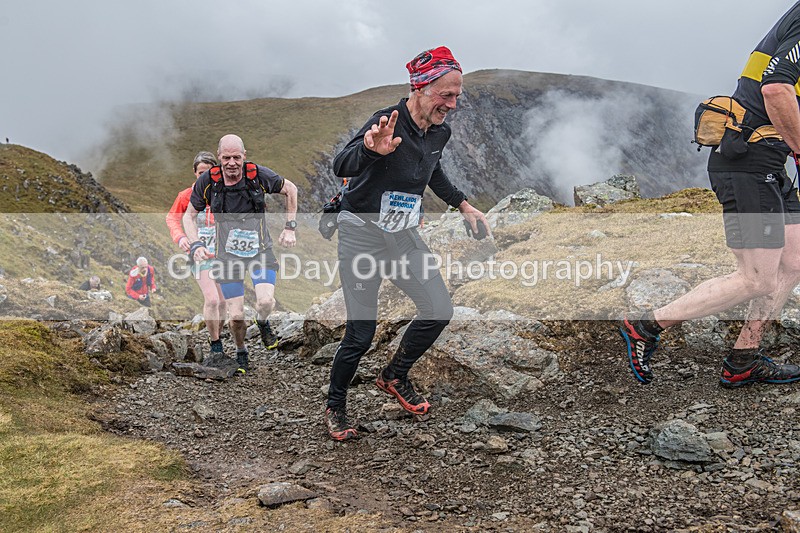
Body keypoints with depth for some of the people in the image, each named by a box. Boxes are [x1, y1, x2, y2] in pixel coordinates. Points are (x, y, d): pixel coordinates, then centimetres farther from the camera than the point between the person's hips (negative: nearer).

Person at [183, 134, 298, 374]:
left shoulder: (259, 175, -12)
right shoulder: (207, 181, -10)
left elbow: (290, 190, 6)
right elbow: (189, 215, 5)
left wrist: (290, 228, 3)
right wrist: (196, 244, -10)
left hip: (260, 250, 0)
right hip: (228, 254, 1)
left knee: (265, 302, -23)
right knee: (236, 316, -2)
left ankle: (262, 321, 15)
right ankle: (241, 353, 30)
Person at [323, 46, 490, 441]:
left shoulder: (440, 133, 1)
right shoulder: (389, 123, -22)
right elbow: (341, 166, -39)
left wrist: (463, 206, 20)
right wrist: (370, 149, -59)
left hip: (404, 235, 7)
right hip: (362, 234, -6)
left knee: (439, 311, -2)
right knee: (361, 334, -5)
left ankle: (394, 377, 22)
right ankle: (335, 407, 19)